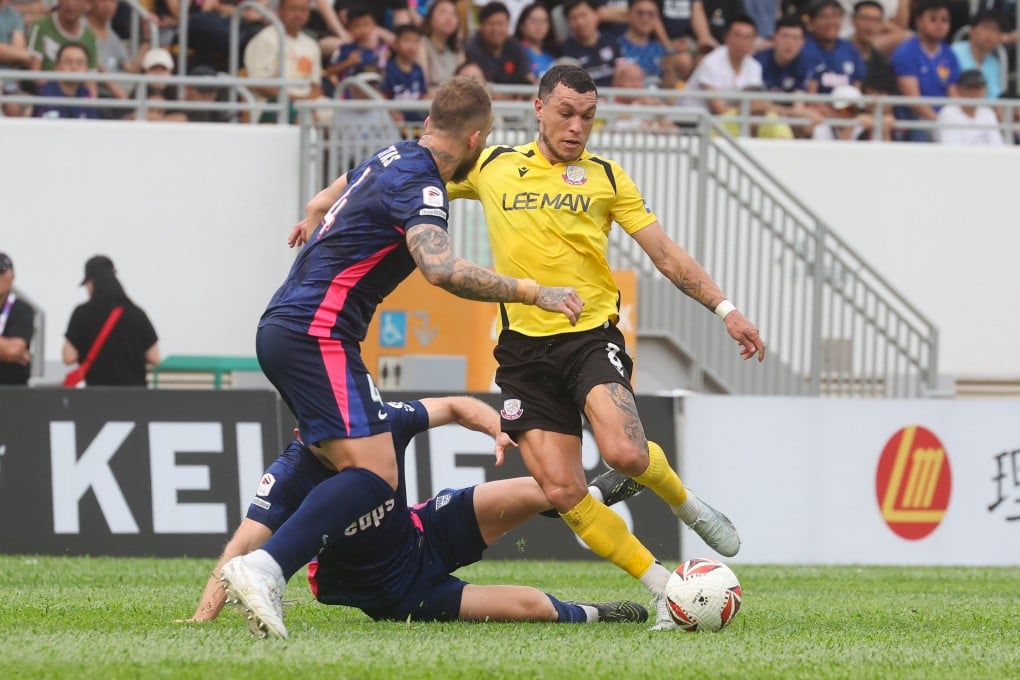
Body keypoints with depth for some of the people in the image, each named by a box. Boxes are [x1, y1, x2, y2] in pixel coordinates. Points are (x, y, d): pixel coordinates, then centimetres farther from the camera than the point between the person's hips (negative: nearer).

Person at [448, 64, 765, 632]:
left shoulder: (606, 177, 7)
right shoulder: (491, 168, 8)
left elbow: (666, 254, 7)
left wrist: (725, 308, -3)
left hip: (592, 335, -1)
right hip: (524, 350, 1)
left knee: (625, 453, -27)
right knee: (563, 492, -11)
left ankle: (686, 504, 8)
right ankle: (664, 588, 1)